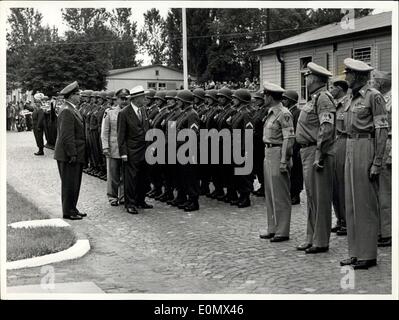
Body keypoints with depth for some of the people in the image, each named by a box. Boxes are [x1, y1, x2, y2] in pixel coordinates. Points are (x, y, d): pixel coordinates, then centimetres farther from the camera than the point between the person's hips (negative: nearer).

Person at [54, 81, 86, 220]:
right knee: (69, 184, -2)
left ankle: (72, 209, 23)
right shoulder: (67, 111, -18)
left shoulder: (72, 110, 15)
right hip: (69, 156, -10)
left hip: (76, 155, 10)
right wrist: (72, 154, -21)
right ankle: (68, 212, 5)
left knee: (74, 183, 15)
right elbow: (67, 136, -22)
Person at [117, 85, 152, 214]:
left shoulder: (144, 111, 10)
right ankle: (130, 204, 6)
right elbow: (121, 136, -9)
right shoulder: (124, 114, -10)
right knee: (131, 178, -2)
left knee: (143, 178, 12)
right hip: (132, 152, -6)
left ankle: (140, 201, 25)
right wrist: (123, 153, -13)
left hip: (145, 151, 7)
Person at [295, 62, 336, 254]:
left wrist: (319, 156, -24)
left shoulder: (323, 98, -12)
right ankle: (312, 238, 22)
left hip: (316, 152, -10)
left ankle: (321, 242, 2)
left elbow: (326, 129, -20)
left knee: (320, 198, -4)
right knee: (311, 197, 14)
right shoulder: (314, 99, 18)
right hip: (307, 152, 10)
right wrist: (306, 154, 15)